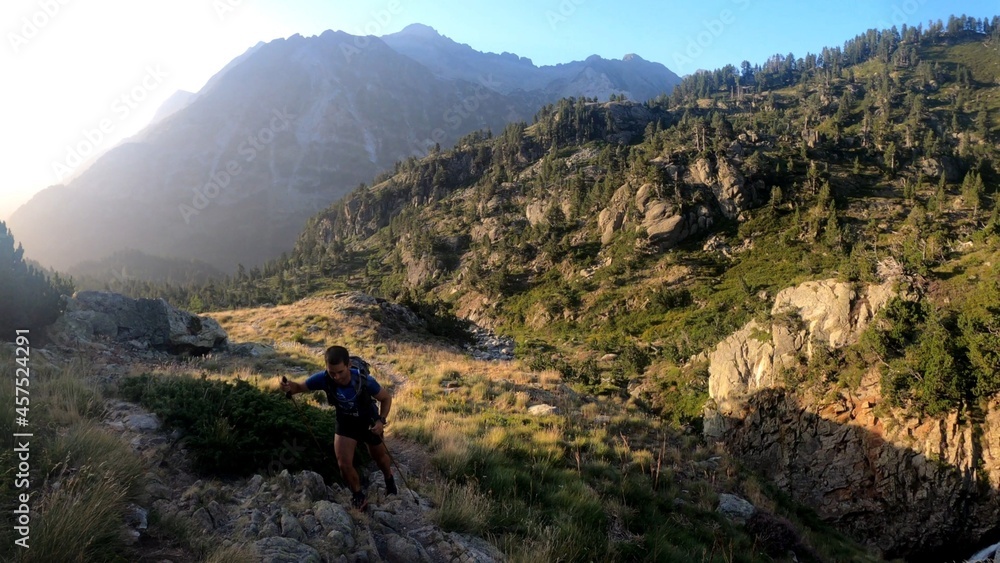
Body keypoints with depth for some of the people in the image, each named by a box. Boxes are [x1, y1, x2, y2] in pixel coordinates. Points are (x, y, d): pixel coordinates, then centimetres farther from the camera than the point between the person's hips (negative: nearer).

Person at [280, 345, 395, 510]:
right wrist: (288, 387, -40)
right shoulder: (323, 379, -33)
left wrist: (381, 420, -33)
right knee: (344, 464, -8)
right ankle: (359, 497, 20)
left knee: (380, 456, 22)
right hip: (345, 424, 1)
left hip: (369, 422, -1)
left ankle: (389, 480, 55)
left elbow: (386, 398, -21)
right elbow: (300, 387, -18)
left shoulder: (365, 381, -38)